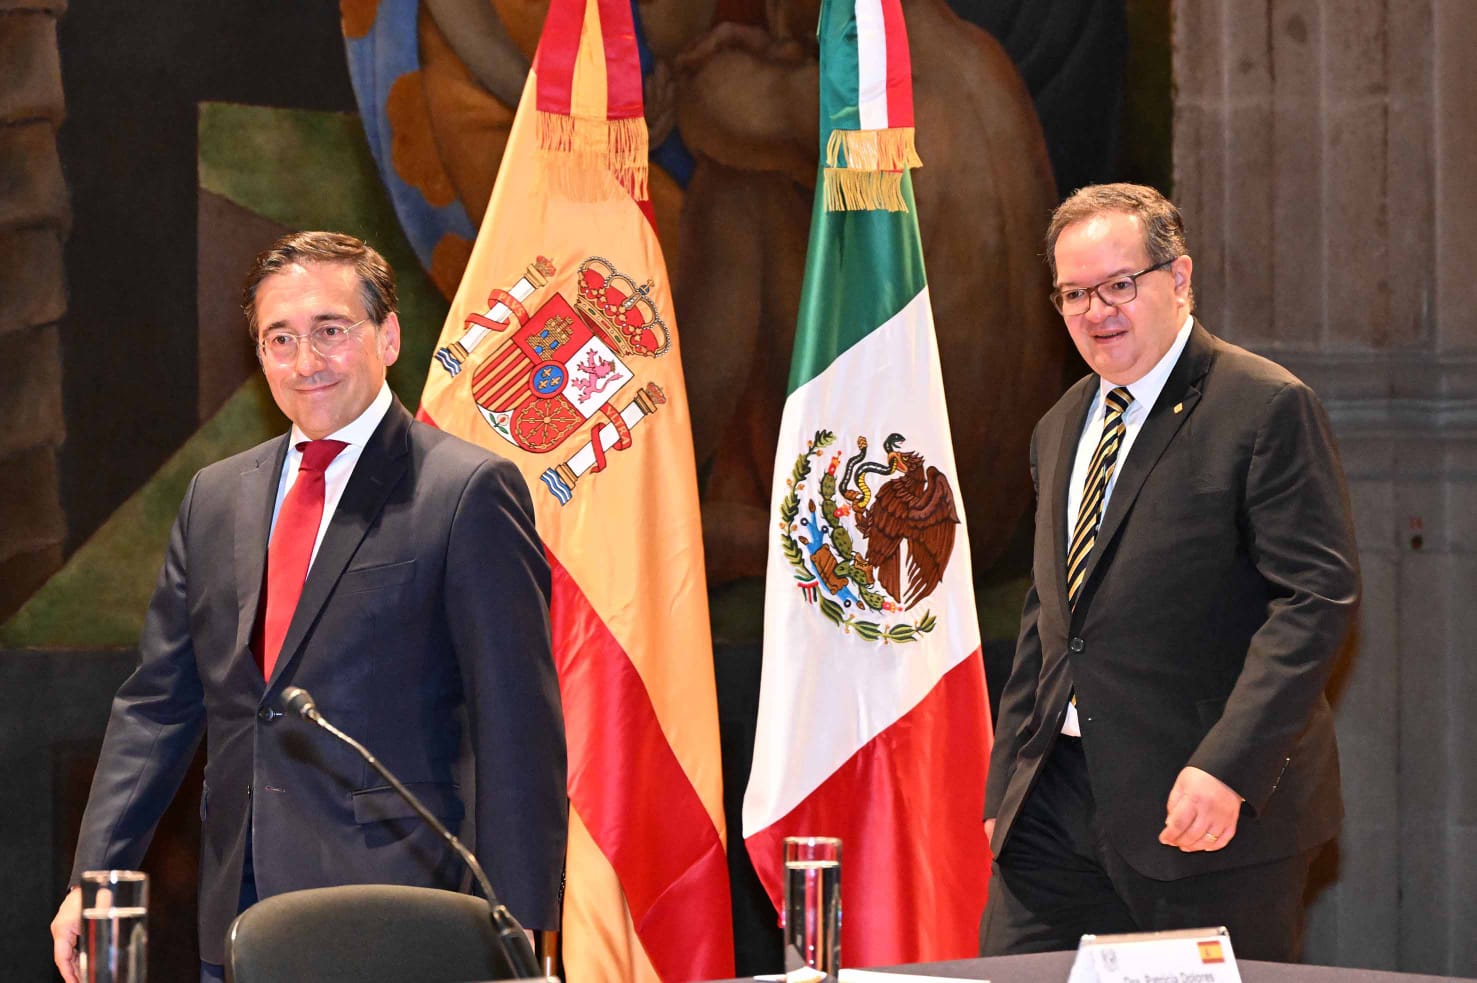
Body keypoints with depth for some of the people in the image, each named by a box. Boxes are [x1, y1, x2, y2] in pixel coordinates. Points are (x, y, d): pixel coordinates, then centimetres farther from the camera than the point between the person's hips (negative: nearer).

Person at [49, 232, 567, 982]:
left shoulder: (467, 492, -4)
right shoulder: (216, 498, 15)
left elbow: (518, 728, -8)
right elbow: (157, 704, 16)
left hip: (393, 916, -5)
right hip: (236, 917, 6)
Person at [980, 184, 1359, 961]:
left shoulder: (1267, 409, -8)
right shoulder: (1060, 430, 18)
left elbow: (1317, 598, -14)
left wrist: (1226, 767, -22)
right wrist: (1006, 782, 18)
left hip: (1216, 808, -7)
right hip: (1057, 807, 7)